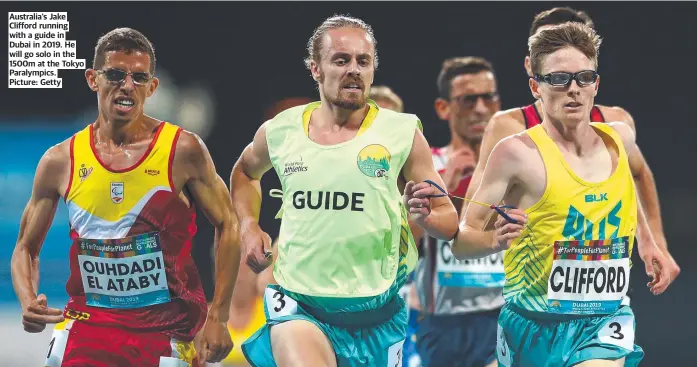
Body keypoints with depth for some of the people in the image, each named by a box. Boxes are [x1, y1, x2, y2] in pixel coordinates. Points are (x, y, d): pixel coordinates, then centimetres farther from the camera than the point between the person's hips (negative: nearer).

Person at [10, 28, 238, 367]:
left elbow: (226, 227, 2)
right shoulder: (60, 161, 1)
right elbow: (26, 248, 10)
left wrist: (218, 317, -4)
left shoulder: (183, 151, -4)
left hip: (165, 328, -1)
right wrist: (29, 303, -10)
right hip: (87, 323, 1)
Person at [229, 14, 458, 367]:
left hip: (375, 317, 1)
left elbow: (449, 221, 1)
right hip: (298, 308, -1)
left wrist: (424, 216, -20)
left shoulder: (403, 133, -4)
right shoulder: (279, 132, 2)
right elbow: (245, 172, 26)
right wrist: (248, 227, 11)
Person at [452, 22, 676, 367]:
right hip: (536, 327, -2)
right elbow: (461, 241, -14)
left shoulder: (621, 138, 2)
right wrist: (495, 240, -32)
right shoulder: (518, 153, -14)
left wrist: (647, 242, 23)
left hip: (605, 324, 2)